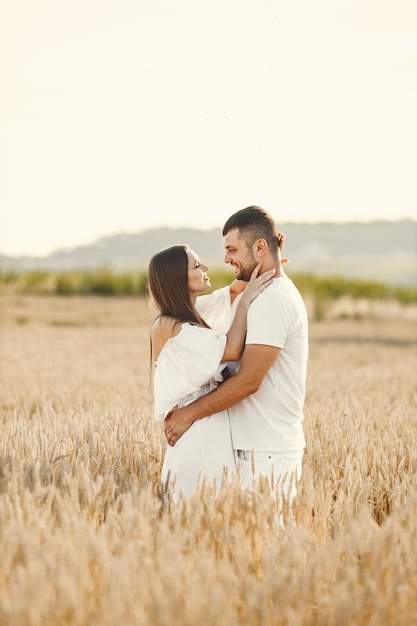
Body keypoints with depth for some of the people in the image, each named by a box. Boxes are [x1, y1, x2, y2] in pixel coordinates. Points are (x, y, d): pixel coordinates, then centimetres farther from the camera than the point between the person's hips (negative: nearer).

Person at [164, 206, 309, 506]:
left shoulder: (271, 300, -16)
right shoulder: (278, 294, 18)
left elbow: (248, 380, -22)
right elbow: (239, 370, 18)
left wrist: (190, 413, -14)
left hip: (265, 452, -10)